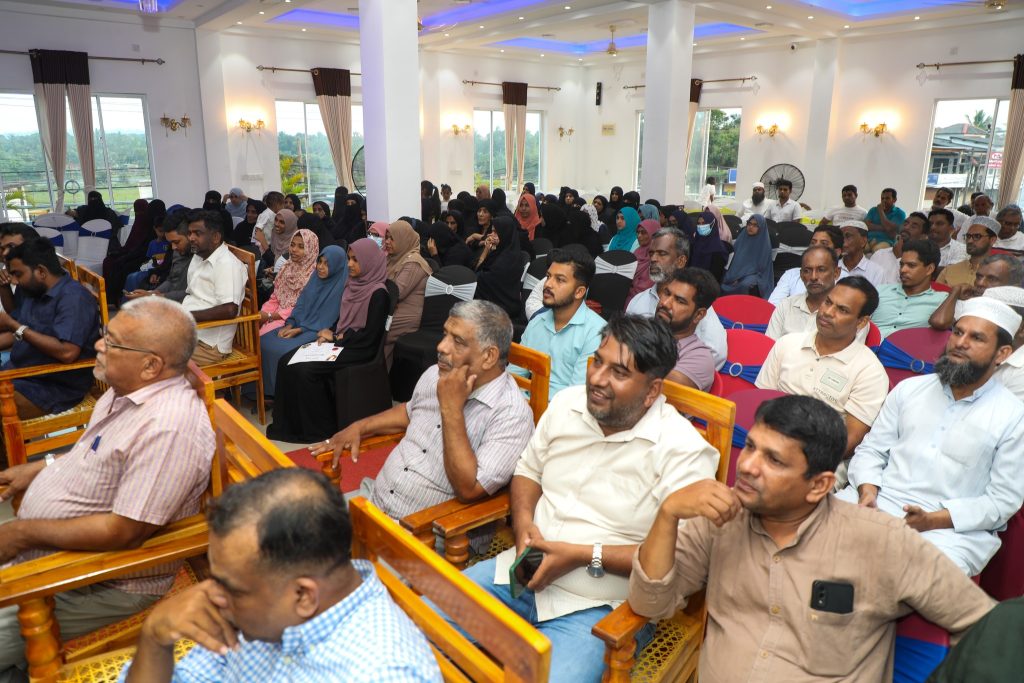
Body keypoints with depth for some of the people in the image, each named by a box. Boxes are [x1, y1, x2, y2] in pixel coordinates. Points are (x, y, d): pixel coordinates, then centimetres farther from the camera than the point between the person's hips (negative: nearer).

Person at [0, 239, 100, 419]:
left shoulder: (74, 298, -18)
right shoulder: (33, 293, 12)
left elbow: (67, 353, -29)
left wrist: (16, 326, -21)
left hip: (57, 388, -9)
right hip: (18, 375, 9)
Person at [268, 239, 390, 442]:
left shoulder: (378, 293, -14)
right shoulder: (353, 284, 11)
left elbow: (370, 336, -18)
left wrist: (337, 339, -11)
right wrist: (330, 333, -1)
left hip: (359, 350, -8)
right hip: (339, 342, 8)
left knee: (305, 369, -24)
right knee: (286, 362, -8)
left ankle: (320, 427, -7)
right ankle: (290, 423, -1)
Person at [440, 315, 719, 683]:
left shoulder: (682, 451, -17)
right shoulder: (566, 404, 2)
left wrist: (584, 556, -19)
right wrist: (524, 524, -6)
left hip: (598, 609, -5)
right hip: (526, 570, 6)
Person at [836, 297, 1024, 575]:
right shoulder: (909, 388, 13)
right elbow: (871, 450, 13)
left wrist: (933, 520, -16)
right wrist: (867, 491, -8)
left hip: (953, 528, -3)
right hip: (879, 501, 4)